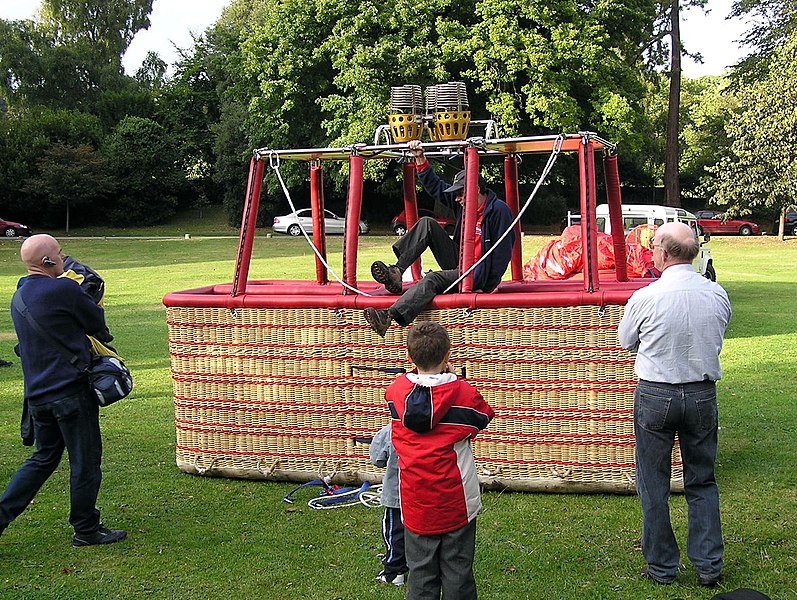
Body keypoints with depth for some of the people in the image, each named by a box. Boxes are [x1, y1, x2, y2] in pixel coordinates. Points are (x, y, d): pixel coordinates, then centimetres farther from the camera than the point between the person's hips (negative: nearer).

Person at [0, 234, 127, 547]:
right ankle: (86, 530, 16)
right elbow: (98, 324, -3)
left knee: (44, 457, 21)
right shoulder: (64, 289, -14)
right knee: (85, 461, 5)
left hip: (37, 393, 8)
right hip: (71, 389, -8)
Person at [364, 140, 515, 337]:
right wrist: (420, 159, 7)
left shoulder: (499, 210, -15)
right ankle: (396, 271, -19)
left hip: (478, 275, -8)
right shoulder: (465, 203, 8)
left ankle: (389, 316, -49)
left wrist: (484, 286, -21)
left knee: (433, 279, -34)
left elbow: (502, 254, -18)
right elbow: (435, 186, 18)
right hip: (459, 264, 8)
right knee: (427, 224, -4)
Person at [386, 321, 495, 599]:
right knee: (457, 574, 9)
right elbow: (485, 415, 7)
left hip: (415, 503, 2)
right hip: (456, 501, -2)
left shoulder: (395, 391, -5)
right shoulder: (464, 393, -13)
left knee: (420, 574, 11)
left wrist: (421, 373, 13)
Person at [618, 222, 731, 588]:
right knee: (702, 482, 16)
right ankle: (709, 566, 18)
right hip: (702, 396, 3)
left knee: (653, 485, 10)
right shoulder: (718, 295, -5)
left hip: (655, 396, -3)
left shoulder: (645, 298, -15)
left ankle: (662, 567, 18)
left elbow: (626, 342, 2)